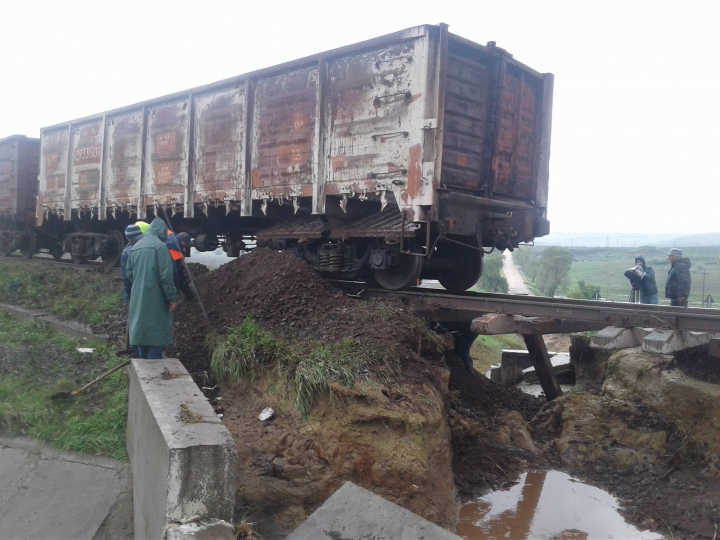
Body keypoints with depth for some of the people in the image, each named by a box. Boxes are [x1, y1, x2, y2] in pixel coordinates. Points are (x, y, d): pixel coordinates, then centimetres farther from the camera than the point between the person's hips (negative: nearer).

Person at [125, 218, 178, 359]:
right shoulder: (160, 246, -12)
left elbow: (129, 273, 16)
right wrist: (172, 298, -11)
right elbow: (166, 276, -16)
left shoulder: (135, 247, 11)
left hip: (138, 299, 7)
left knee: (142, 330, 15)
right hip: (155, 299, -7)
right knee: (156, 333, -2)